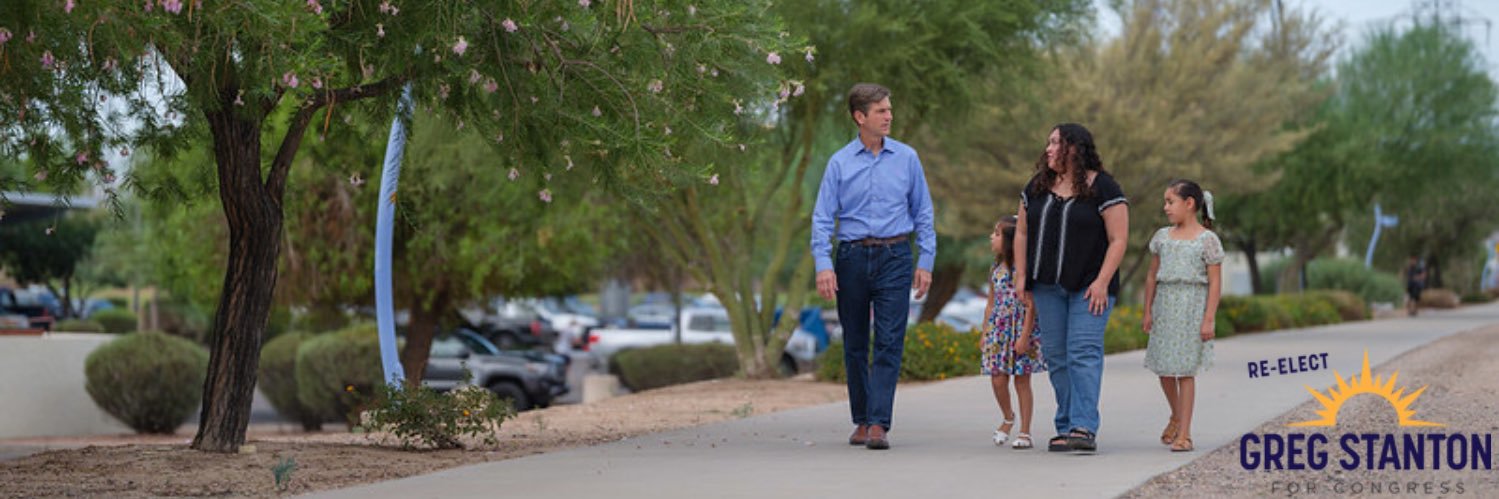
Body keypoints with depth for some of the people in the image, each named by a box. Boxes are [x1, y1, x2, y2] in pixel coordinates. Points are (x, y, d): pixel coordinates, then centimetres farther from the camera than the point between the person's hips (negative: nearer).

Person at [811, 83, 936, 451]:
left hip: (894, 257, -1)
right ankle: (861, 421, 19)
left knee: (889, 343, -9)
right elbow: (823, 217, 1)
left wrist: (926, 261, 2)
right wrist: (823, 264, -11)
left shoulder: (906, 158, 5)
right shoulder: (840, 163, 3)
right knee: (855, 345, 8)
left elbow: (923, 213, 9)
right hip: (852, 257, 1)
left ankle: (879, 424, -13)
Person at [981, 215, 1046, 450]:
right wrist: (985, 333, 12)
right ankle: (1008, 418, 26)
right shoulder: (996, 270, 9)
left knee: (1022, 379, 0)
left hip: (1020, 330, -5)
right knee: (998, 379, 0)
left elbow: (1031, 306, -13)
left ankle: (1025, 432, 7)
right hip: (999, 330, 5)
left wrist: (1025, 336, -17)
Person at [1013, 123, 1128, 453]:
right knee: (1056, 356, 5)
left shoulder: (1103, 188, -5)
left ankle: (1084, 428, -18)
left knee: (1084, 354, -13)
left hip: (1089, 287, -6)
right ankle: (1066, 427, 11)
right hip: (1047, 287, 6)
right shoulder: (1037, 187, 11)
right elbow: (1022, 232, 17)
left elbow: (1118, 239, -8)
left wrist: (1102, 283, -15)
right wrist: (1021, 275, 8)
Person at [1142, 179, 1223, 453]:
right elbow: (1152, 276, 14)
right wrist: (1148, 311, 8)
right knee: (1163, 368, 7)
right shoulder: (1162, 236, 10)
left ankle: (1184, 434, -1)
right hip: (1165, 307, 5)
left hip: (1192, 307, -5)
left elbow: (1215, 282, -7)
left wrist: (1208, 319, -13)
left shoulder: (1207, 240, -5)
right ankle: (1176, 416, 32)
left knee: (1185, 371, -4)